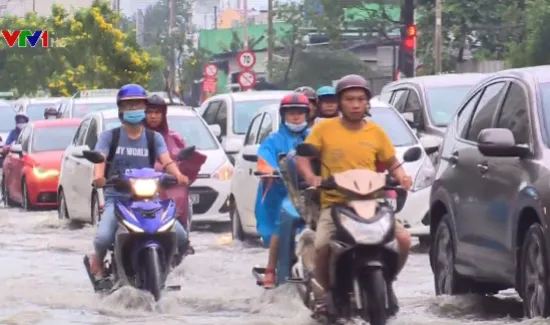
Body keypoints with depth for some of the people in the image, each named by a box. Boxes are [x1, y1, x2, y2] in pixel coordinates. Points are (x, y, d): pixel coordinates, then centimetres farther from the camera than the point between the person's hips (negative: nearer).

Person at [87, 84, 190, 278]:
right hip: (117, 199, -2)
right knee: (103, 238, -29)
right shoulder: (109, 136, 6)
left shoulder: (154, 138, 11)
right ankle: (98, 258, 8)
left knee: (180, 236, -16)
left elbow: (166, 160, -4)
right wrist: (98, 176, -33)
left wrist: (178, 175, -27)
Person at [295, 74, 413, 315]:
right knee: (322, 245, -29)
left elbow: (392, 163, 16)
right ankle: (323, 290, 2)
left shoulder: (375, 132, 9)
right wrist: (310, 176, -14)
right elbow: (303, 157, 6)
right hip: (334, 203, -2)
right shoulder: (325, 128, 3)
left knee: (403, 239, -17)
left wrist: (401, 176, -5)